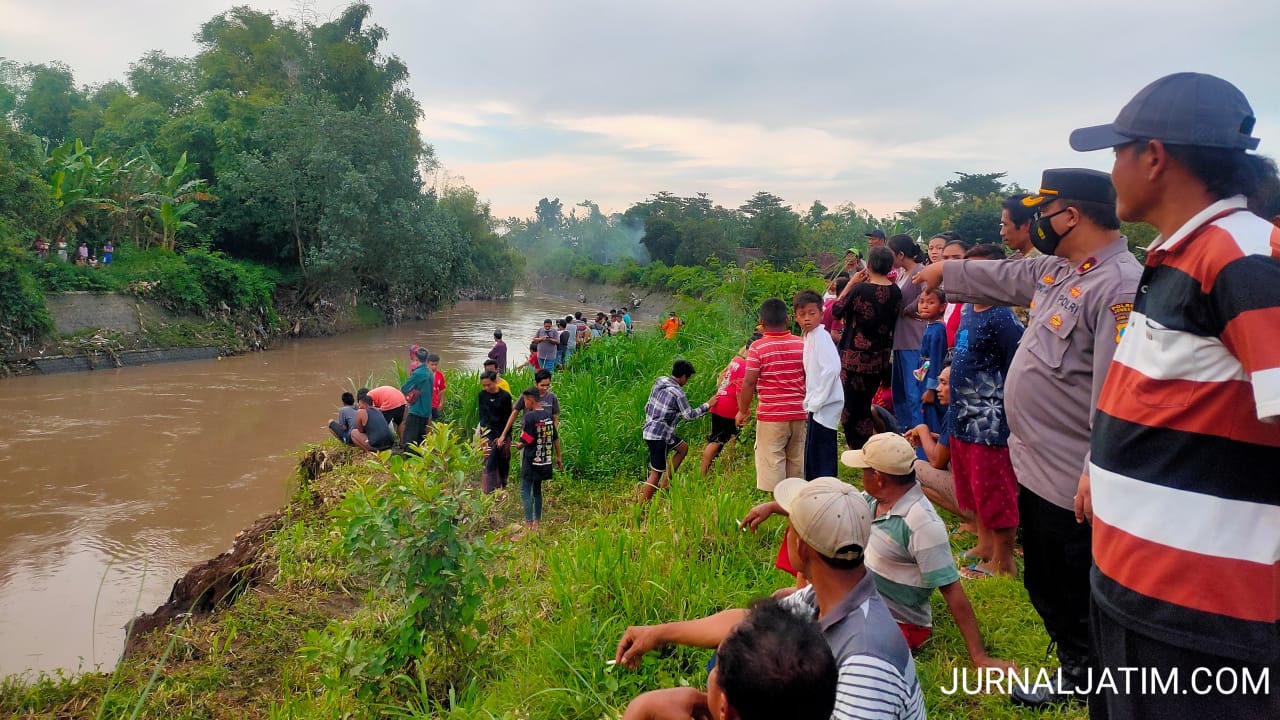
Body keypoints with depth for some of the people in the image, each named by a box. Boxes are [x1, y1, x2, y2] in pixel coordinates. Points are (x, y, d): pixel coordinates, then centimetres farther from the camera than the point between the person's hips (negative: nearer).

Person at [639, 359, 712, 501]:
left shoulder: (659, 382, 6)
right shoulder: (678, 393, -17)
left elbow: (647, 407, 13)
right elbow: (689, 415, -5)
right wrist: (707, 405, 7)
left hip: (649, 430, 9)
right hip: (659, 436, -9)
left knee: (683, 448, 25)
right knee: (656, 473, -5)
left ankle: (665, 483, 25)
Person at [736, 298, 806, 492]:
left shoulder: (757, 347, -10)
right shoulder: (802, 345, 2)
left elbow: (749, 383, -14)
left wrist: (743, 410, -2)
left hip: (771, 416, -4)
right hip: (798, 413, 4)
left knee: (772, 464, 2)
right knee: (796, 462, 15)